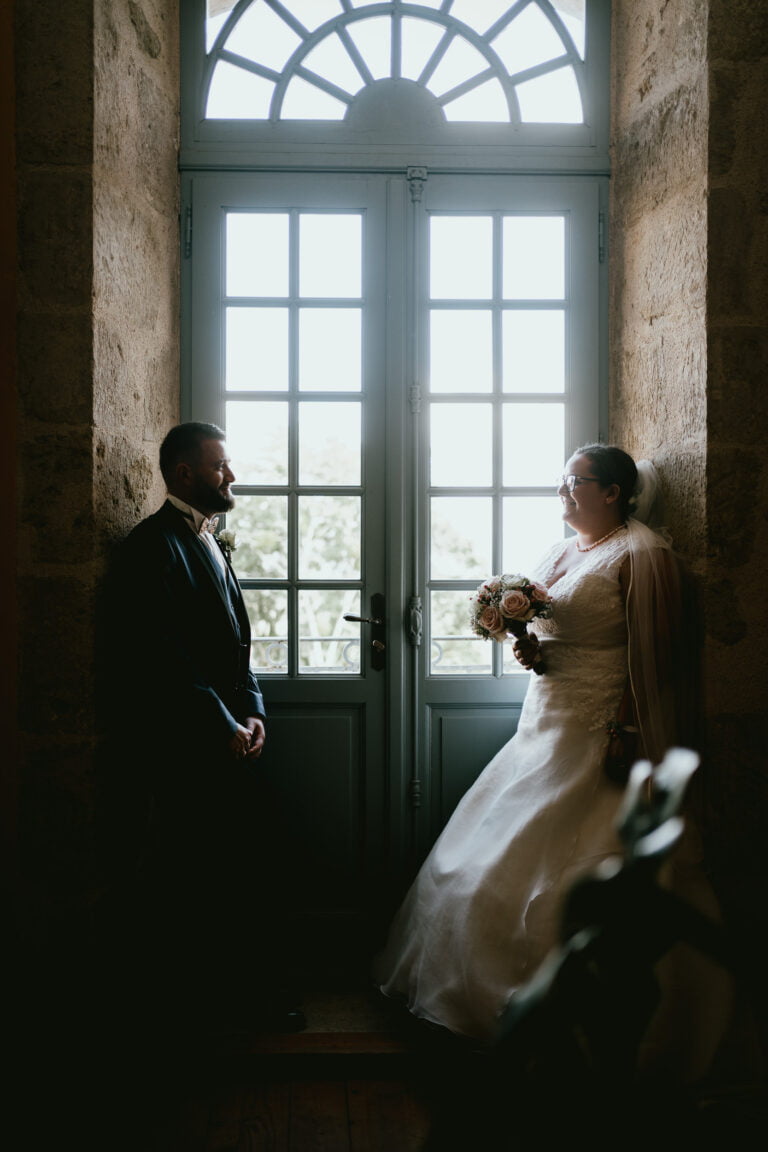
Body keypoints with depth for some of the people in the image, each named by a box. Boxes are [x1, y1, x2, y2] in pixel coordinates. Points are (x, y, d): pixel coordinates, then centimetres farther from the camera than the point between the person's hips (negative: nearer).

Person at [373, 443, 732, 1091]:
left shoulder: (641, 553, -11)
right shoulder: (560, 552, 14)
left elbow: (653, 656, -16)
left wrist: (629, 738, -21)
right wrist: (528, 648, 2)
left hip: (600, 740, -9)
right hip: (545, 727, 9)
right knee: (507, 861, 13)